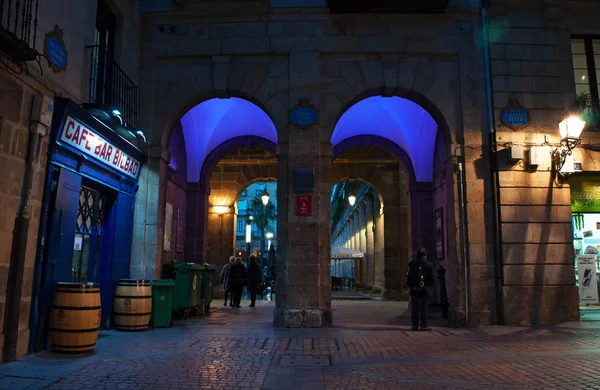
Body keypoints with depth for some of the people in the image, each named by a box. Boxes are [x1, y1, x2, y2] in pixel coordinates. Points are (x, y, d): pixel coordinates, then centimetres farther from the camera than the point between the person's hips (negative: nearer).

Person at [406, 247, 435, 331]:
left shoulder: (411, 263, 1)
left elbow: (409, 276, 4)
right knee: (424, 308, 2)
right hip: (425, 290, -2)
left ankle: (415, 325, 9)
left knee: (415, 308, 7)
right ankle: (423, 325, 1)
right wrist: (430, 286, 14)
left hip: (414, 290, 2)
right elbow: (431, 278, -1)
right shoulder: (429, 264, -5)